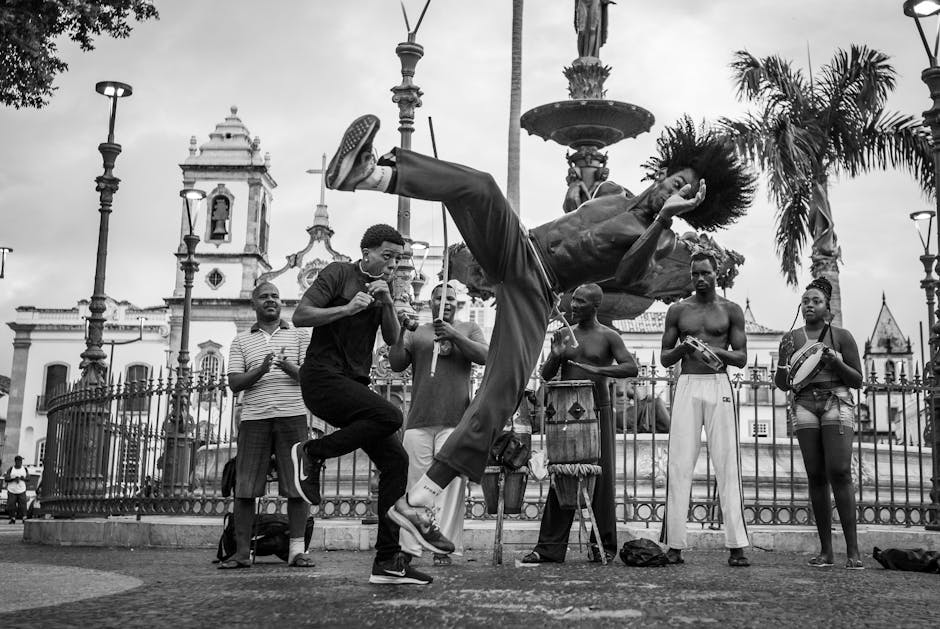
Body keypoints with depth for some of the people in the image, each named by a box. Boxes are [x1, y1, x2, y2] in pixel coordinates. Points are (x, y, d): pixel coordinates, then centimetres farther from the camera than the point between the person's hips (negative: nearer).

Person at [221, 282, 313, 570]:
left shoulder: (298, 335, 14)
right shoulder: (241, 341, 15)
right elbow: (234, 382, 5)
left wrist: (289, 367, -17)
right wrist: (260, 371, -13)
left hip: (292, 415, 0)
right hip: (254, 417, 1)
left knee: (297, 485, -3)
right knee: (244, 488, -2)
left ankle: (297, 549, 3)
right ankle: (242, 551, 4)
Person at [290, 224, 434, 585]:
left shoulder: (382, 288, 20)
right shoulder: (339, 274, -1)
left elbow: (393, 340, 10)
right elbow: (300, 316, -10)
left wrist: (387, 303, -5)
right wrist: (348, 308, -18)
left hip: (354, 384, 8)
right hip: (323, 376, -8)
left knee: (395, 459, -5)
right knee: (389, 416, -31)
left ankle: (388, 561, -3)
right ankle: (311, 453, -10)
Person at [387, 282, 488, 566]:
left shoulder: (468, 329, 17)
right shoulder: (416, 333, 18)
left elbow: (485, 356, 1)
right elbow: (396, 364, 9)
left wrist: (454, 336, -11)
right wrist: (400, 332, -5)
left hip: (455, 420, -1)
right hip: (418, 420, 1)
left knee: (450, 484, -8)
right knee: (414, 483, -5)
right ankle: (409, 548, -3)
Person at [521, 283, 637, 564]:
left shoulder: (608, 336, 1)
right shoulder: (563, 334, 11)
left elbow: (632, 368, -10)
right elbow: (546, 375, 11)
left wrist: (598, 370, -23)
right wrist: (557, 355, -9)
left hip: (598, 412, -3)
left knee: (601, 477, 0)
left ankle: (603, 544, 9)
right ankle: (549, 547, 2)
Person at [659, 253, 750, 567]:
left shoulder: (730, 310, 10)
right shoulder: (678, 310, 12)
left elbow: (742, 357, 6)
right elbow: (664, 358, 13)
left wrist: (717, 352, -13)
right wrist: (681, 349, -9)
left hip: (719, 386, -1)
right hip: (687, 386, 1)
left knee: (727, 464, -7)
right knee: (680, 464, -5)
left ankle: (736, 546, -7)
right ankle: (674, 544, -4)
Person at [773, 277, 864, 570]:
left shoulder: (842, 337, 5)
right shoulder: (791, 339, 11)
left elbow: (858, 381, 6)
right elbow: (782, 384, 13)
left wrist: (836, 362, -11)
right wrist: (784, 360, -6)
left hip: (838, 404, -2)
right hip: (804, 405, 2)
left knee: (839, 471, -16)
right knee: (816, 475, -3)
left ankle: (852, 549, -14)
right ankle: (825, 549, 1)